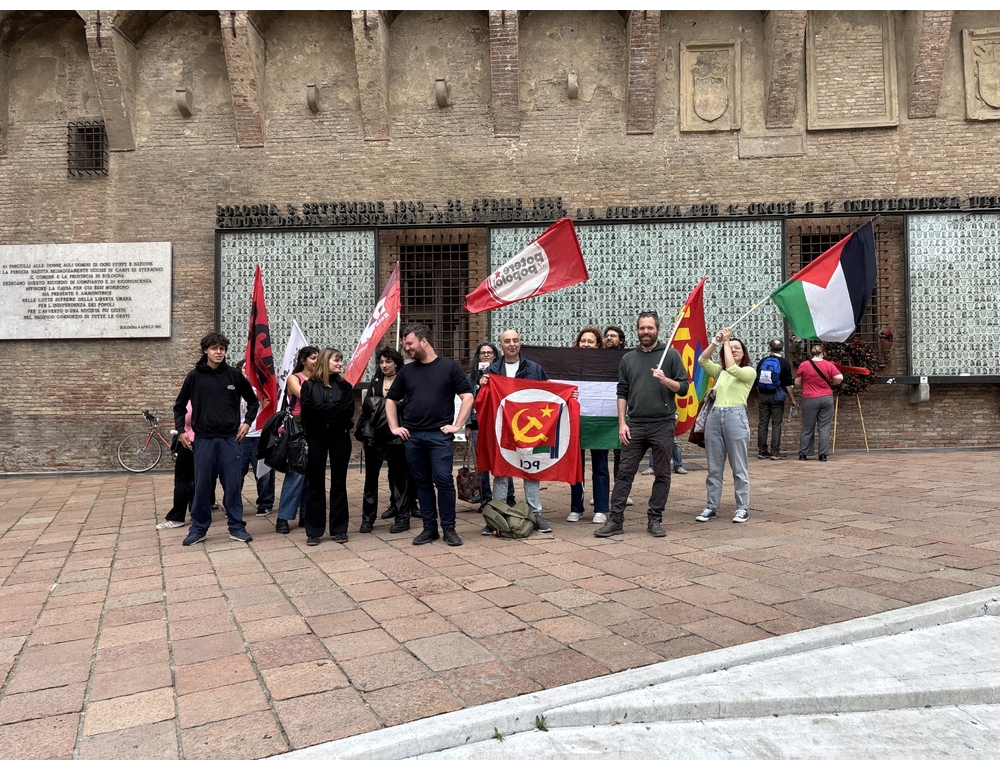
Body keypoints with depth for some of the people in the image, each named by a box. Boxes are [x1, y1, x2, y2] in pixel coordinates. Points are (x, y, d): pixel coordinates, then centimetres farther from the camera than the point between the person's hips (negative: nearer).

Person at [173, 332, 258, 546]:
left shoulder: (234, 375, 2)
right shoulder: (194, 376, 2)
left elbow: (252, 400, 14)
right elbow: (179, 406, 12)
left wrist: (247, 422, 3)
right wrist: (180, 430, 3)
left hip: (230, 439, 0)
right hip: (203, 439, 0)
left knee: (232, 485, 4)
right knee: (202, 486, 5)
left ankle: (236, 527, 13)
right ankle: (199, 528, 17)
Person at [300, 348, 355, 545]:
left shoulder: (345, 386, 6)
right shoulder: (309, 385, 1)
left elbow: (349, 411, -6)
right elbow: (307, 410, -10)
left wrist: (322, 410, -8)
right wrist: (334, 408, -8)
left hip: (340, 438, 2)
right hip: (316, 438, -1)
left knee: (339, 483, 7)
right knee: (316, 484, 4)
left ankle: (339, 529, 15)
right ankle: (314, 531, 11)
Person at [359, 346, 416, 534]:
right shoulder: (376, 381, 12)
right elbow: (366, 405, 11)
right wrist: (362, 429, 1)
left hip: (396, 435, -4)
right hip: (374, 434, 4)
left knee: (399, 476, 4)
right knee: (371, 476, 7)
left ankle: (402, 517, 12)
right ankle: (368, 518, 15)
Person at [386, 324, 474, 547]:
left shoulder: (449, 367, -1)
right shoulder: (406, 371, 11)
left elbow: (468, 397, -3)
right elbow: (391, 400, 19)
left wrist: (457, 425, -8)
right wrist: (394, 427, 9)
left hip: (440, 435, -4)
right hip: (412, 436, 4)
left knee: (444, 481, -5)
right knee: (422, 483, 9)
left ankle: (449, 528, 6)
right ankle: (429, 527, 17)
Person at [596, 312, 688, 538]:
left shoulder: (671, 355, 3)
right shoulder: (628, 359, 10)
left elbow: (684, 388, 0)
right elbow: (622, 393, 9)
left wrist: (665, 380, -18)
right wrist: (622, 423, 0)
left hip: (662, 424, -2)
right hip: (634, 425, 2)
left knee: (662, 474, 5)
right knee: (624, 473, 1)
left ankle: (655, 519, 15)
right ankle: (616, 519, 5)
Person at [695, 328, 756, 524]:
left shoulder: (749, 371, 3)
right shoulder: (719, 371, 15)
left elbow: (732, 368, -15)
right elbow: (702, 360, 0)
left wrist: (726, 341, -9)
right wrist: (716, 341, -6)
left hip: (736, 417, -4)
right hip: (714, 417, 5)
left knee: (739, 468, 1)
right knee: (714, 468, 8)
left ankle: (742, 508, 10)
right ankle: (711, 507, 14)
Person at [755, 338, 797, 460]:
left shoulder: (762, 362, 3)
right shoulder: (784, 363, -7)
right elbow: (788, 384, -8)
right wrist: (792, 398, -1)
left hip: (763, 396, 3)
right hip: (776, 396, -3)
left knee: (762, 423, 6)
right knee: (776, 424, 0)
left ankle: (762, 451, 10)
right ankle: (775, 452, 0)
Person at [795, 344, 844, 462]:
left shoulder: (803, 365, -3)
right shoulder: (829, 365, -1)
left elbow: (797, 383, 1)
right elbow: (839, 378, -8)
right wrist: (830, 384, 10)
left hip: (809, 400, 0)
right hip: (827, 398, 1)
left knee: (807, 428, 9)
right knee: (824, 428, 5)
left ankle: (803, 454, 13)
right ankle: (823, 455, 4)